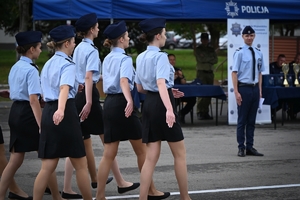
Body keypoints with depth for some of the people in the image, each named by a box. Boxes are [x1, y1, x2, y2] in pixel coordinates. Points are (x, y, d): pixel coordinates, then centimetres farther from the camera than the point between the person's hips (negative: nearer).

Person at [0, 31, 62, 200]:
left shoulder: (15, 68, 12)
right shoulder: (31, 70, -15)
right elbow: (33, 99, -21)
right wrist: (41, 124, -20)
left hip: (15, 111, 8)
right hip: (27, 112, -8)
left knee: (16, 159, 11)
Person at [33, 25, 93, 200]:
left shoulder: (48, 64, 17)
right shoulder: (68, 64, -8)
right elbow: (64, 89, -27)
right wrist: (61, 109, -43)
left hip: (48, 112, 7)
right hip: (66, 113, -7)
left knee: (48, 166, 4)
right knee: (80, 164, 6)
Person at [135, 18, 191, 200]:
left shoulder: (140, 58, 11)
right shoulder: (160, 56, -13)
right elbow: (161, 83, -28)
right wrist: (169, 109, -39)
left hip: (149, 104, 7)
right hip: (161, 104, -7)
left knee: (151, 157, 6)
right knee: (180, 153, 7)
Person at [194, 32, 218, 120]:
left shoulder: (211, 49, 17)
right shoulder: (198, 49, 6)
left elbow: (215, 60, 5)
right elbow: (200, 59, -9)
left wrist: (206, 60, -6)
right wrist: (210, 59, -1)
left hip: (210, 72, 5)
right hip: (201, 72, -5)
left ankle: (206, 112, 7)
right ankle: (199, 112, -13)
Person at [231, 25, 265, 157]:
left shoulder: (258, 53, 7)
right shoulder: (239, 53, -9)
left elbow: (259, 73, 13)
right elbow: (234, 73, -10)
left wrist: (259, 90, 8)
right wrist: (236, 92, -14)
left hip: (255, 88, 5)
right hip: (244, 88, -5)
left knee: (252, 120, 10)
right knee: (242, 120, 2)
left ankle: (250, 147, 17)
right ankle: (241, 148, 10)